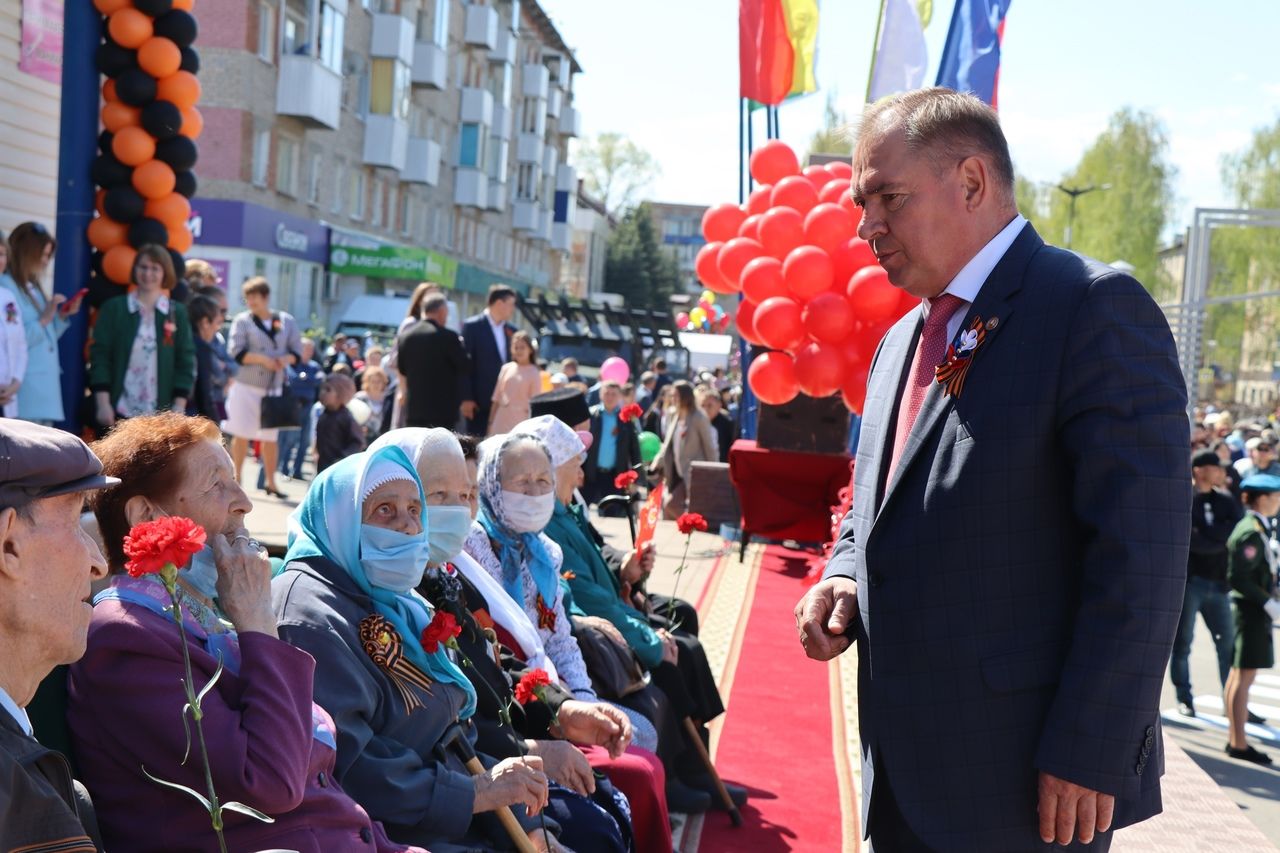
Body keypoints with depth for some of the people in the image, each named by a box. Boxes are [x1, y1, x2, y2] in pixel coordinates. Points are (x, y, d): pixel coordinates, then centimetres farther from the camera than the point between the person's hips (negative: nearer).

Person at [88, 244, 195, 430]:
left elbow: (186, 362, 5)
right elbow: (100, 355, 0)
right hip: (119, 411, -1)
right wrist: (103, 403, -8)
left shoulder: (177, 314, 6)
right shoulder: (113, 308, 3)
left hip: (160, 415, 1)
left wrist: (179, 407, -3)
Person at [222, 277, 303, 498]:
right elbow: (237, 352, -9)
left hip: (274, 388, 2)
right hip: (246, 386, -2)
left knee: (271, 436, 4)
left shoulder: (286, 321, 6)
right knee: (241, 434, 0)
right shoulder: (243, 320, 0)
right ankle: (236, 478, 11)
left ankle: (271, 483, 12)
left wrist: (284, 360, -15)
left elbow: (297, 352, 6)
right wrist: (263, 359, -19)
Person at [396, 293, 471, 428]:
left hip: (413, 409, 5)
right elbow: (466, 366, -6)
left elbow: (402, 368, 14)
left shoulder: (404, 336, 5)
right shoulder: (447, 336, -12)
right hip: (443, 409, -5)